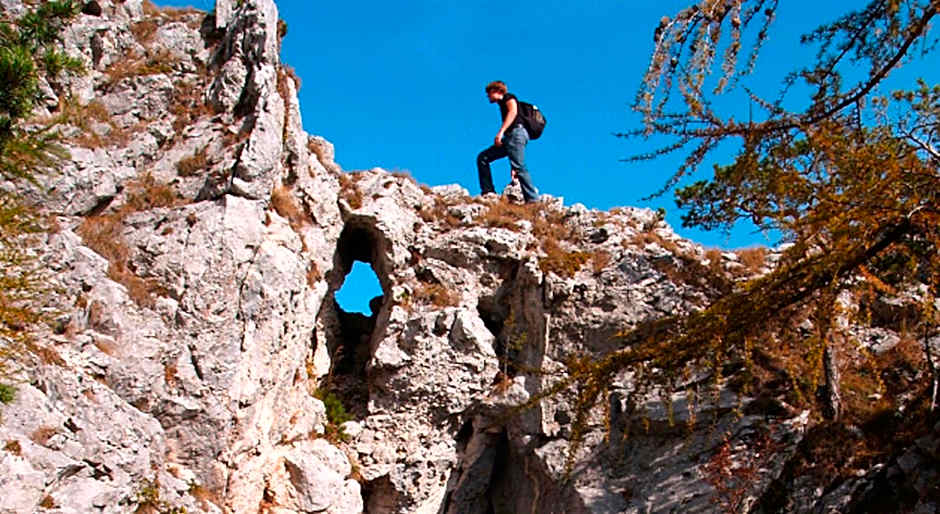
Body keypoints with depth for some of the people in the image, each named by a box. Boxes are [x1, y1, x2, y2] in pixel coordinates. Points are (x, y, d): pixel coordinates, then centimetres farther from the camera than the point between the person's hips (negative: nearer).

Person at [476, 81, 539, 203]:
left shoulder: (508, 97, 11)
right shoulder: (502, 105, 33)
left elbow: (513, 111, -12)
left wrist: (500, 132, -24)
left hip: (516, 133, -9)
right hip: (508, 138, 9)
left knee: (519, 167, -20)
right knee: (482, 157, 6)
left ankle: (533, 200, -25)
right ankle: (488, 192, -1)